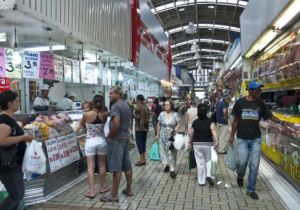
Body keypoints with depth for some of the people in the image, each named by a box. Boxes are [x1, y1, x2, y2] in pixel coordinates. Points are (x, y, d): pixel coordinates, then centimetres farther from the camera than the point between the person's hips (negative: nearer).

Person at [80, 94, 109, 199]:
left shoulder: (86, 114, -13)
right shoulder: (105, 114, -12)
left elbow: (82, 125, 5)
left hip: (90, 142, -1)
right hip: (101, 141, 2)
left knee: (90, 166, 4)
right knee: (102, 165, 15)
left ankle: (91, 192, 5)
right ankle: (102, 188, 28)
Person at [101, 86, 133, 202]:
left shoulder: (115, 106, -15)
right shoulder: (126, 105, 14)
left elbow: (116, 124, -26)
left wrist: (109, 135, -13)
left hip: (116, 139, -9)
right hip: (125, 137, 9)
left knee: (116, 167, -3)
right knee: (127, 165, 15)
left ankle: (114, 195, 6)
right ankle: (129, 189, 26)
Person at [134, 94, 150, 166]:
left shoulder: (138, 106, -12)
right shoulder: (146, 106, 12)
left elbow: (137, 116, -16)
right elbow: (148, 116, 13)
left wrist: (134, 113, 1)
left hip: (139, 127, -8)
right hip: (146, 126, 8)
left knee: (139, 142, -5)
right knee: (143, 141, 13)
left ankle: (142, 159, -6)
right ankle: (143, 157, 19)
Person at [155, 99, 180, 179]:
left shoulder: (175, 114, -3)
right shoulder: (162, 114, 2)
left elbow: (178, 124, 1)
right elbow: (159, 125, 8)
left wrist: (177, 127, -23)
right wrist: (157, 135, 7)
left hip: (172, 136, -2)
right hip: (163, 136, 2)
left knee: (172, 152, -5)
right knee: (164, 151, 7)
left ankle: (172, 169, -4)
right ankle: (167, 165, 27)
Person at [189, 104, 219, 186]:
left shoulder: (195, 122, 1)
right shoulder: (210, 121, -3)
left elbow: (191, 134, 4)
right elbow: (213, 130, -21)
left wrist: (191, 142, 21)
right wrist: (217, 140, -28)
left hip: (197, 144, 1)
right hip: (208, 144, -1)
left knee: (200, 163, 8)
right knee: (208, 160, 20)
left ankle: (201, 182, 16)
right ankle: (208, 175, -2)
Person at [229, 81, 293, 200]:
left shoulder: (260, 104, 1)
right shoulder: (240, 103, -5)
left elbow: (270, 116, 2)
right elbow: (236, 120, 1)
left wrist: (282, 122, -18)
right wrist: (232, 136, 3)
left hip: (256, 139, 2)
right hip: (242, 139, -2)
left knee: (254, 165, 3)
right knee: (242, 161, -7)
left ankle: (250, 190, 19)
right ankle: (240, 176, 29)